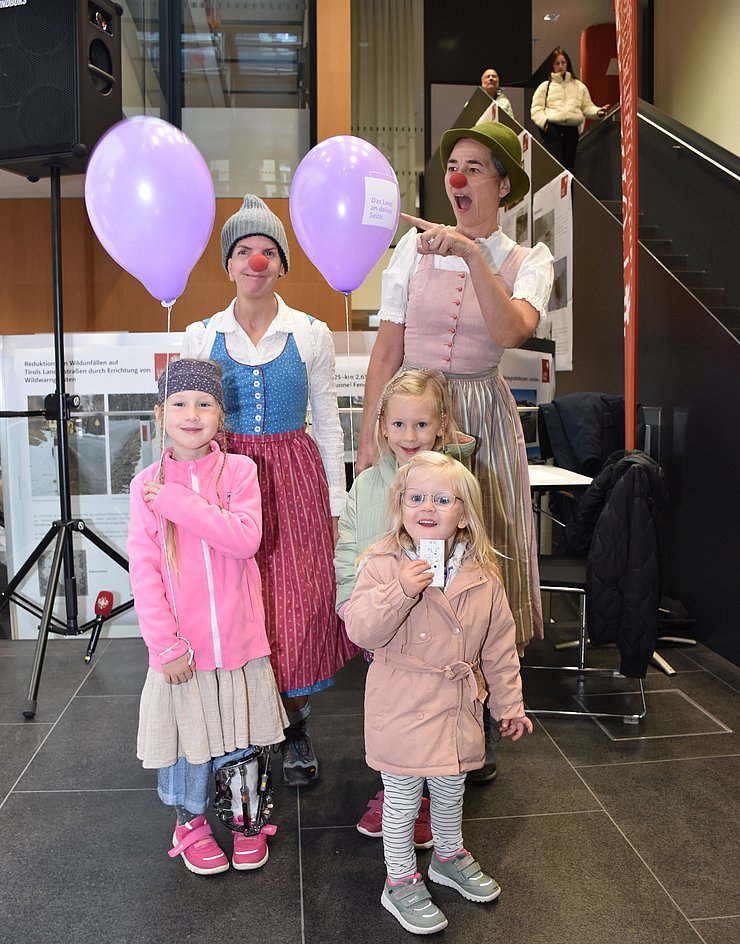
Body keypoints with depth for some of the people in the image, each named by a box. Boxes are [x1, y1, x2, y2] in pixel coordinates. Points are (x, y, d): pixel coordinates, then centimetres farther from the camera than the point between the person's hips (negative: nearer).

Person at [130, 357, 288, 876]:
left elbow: (246, 539, -19)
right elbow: (143, 571, -7)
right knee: (188, 737, 13)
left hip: (239, 639, 0)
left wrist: (176, 500, -20)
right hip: (180, 646, 0)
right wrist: (166, 644, -12)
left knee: (241, 740, 15)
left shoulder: (240, 471, -4)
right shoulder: (147, 485, -4)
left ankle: (247, 817, 39)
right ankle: (191, 821, 38)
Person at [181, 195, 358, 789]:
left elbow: (327, 424, 5)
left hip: (295, 482, 0)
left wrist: (336, 507, 3)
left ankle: (295, 725, 24)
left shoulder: (311, 334, 2)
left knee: (301, 606, 0)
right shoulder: (201, 336, 5)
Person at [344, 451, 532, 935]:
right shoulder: (384, 565, -15)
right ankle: (400, 882, 32)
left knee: (451, 790, 23)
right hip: (402, 709, -4)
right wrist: (400, 591, -36)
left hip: (459, 706, 4)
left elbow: (500, 645, 4)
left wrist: (510, 703, 9)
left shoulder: (483, 574, -5)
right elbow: (360, 630, -23)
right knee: (402, 798, 10)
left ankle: (450, 856, 49)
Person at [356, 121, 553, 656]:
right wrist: (368, 441, 0)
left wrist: (471, 253, -25)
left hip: (481, 420, 0)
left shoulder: (529, 262, 3)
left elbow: (511, 333, -19)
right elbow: (386, 353, 3)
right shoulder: (416, 246, 4)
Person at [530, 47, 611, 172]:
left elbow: (587, 107, 13)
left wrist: (597, 112, -8)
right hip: (552, 129, -3)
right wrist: (544, 122, -14)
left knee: (569, 165, 6)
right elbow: (536, 109, 4)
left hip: (572, 130, 3)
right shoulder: (545, 86, 12)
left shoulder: (579, 86, 19)